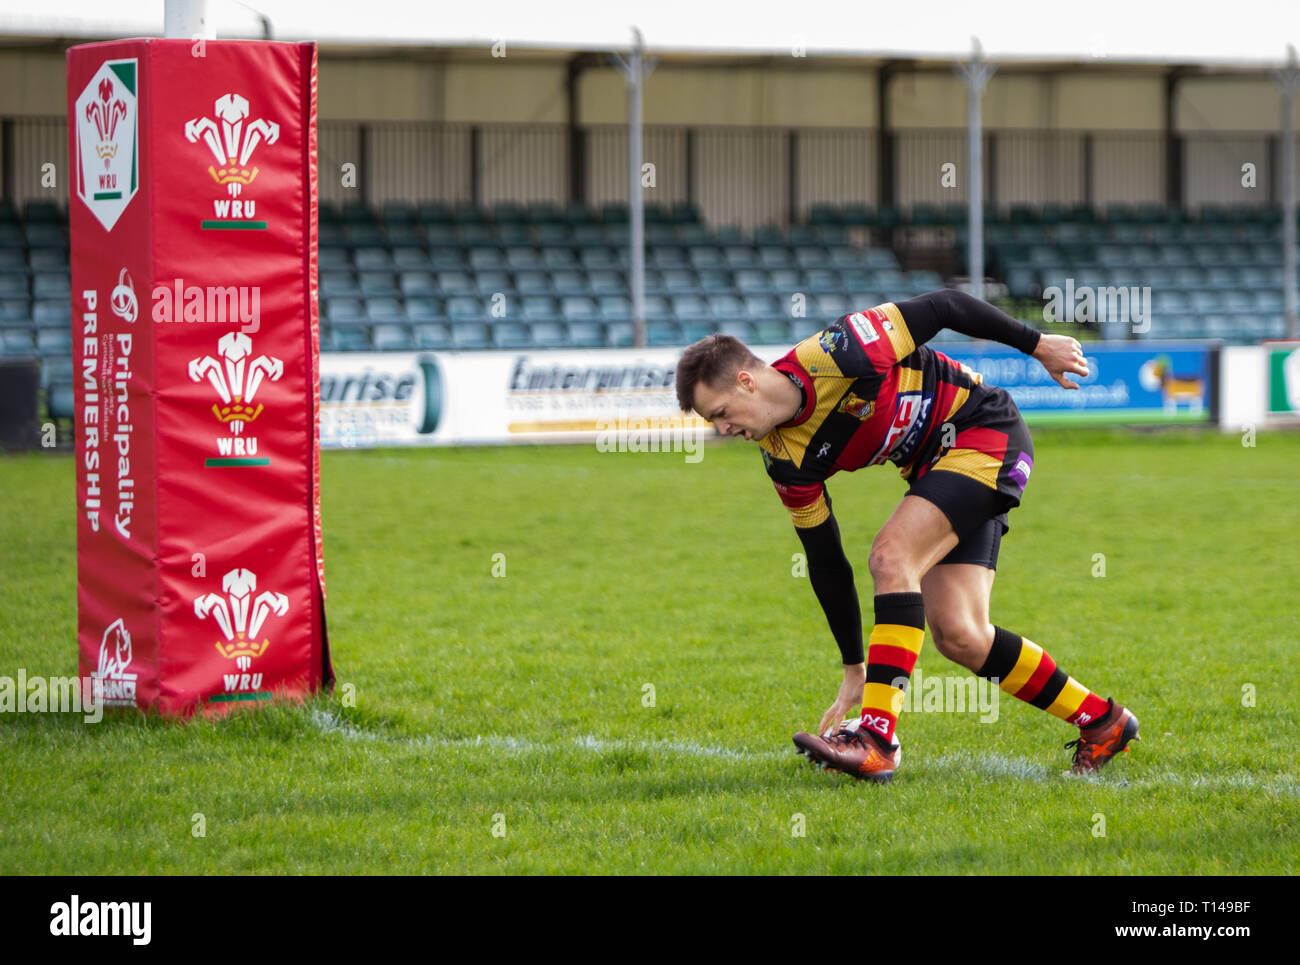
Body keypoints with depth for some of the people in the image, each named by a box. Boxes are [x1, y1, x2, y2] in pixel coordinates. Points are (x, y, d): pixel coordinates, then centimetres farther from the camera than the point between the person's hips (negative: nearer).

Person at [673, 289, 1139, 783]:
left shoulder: (838, 355, -27)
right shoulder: (788, 463, -6)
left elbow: (942, 306, -15)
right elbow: (826, 564, 2)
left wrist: (1039, 344, -5)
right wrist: (854, 671, 4)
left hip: (985, 430, -7)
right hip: (934, 468, 7)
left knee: (891, 556, -25)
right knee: (958, 636, -5)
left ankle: (878, 738, -28)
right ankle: (1102, 722, 11)